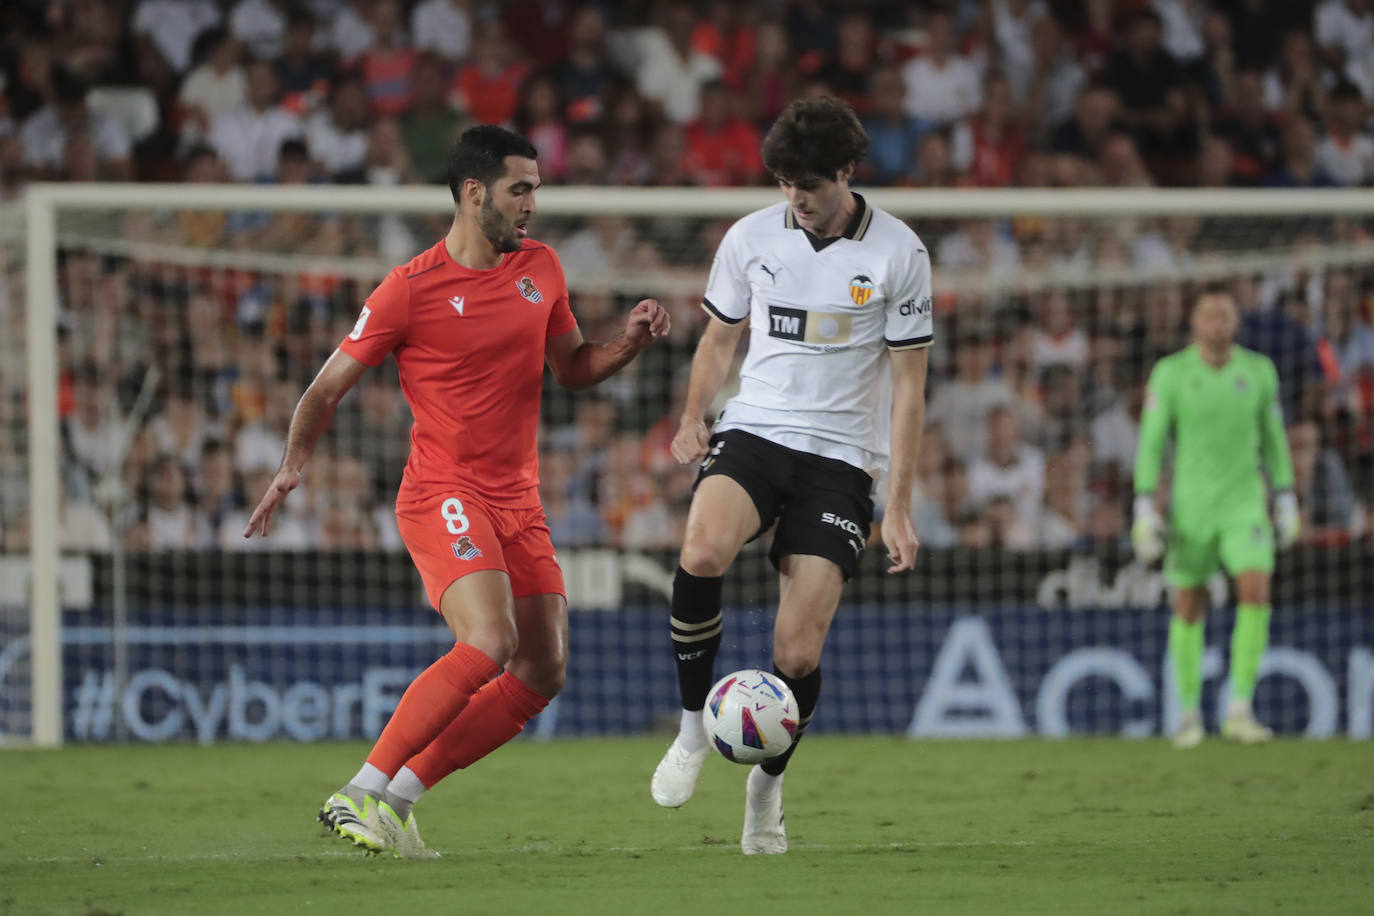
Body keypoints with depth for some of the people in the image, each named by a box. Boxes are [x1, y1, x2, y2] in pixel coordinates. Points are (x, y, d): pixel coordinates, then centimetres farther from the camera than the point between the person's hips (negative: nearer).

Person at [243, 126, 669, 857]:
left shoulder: (541, 269, 9)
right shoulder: (411, 290, -8)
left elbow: (571, 367, 22)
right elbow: (328, 386, -2)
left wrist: (629, 342, 2)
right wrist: (293, 463, -17)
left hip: (519, 503, 7)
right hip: (444, 495, -7)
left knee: (542, 674, 1)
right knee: (488, 645, -26)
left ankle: (398, 797, 6)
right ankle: (360, 794, -19)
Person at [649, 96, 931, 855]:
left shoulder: (898, 253, -4)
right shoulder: (751, 238, 4)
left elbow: (908, 385, 0)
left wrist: (898, 507, -5)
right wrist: (693, 417, -3)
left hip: (839, 457, -1)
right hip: (753, 431, 1)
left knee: (796, 653, -10)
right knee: (703, 551, -33)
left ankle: (767, 785, 18)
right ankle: (693, 727, -14)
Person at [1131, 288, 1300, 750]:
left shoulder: (1259, 370, -1)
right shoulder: (1170, 374, -7)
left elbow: (1274, 438, 10)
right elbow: (1151, 442, -5)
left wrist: (1286, 502, 9)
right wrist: (1144, 510, -11)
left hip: (1244, 505, 1)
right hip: (1190, 506, -1)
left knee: (1256, 594, -18)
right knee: (1189, 608, 7)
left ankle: (1240, 711, -12)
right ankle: (1190, 713, 24)